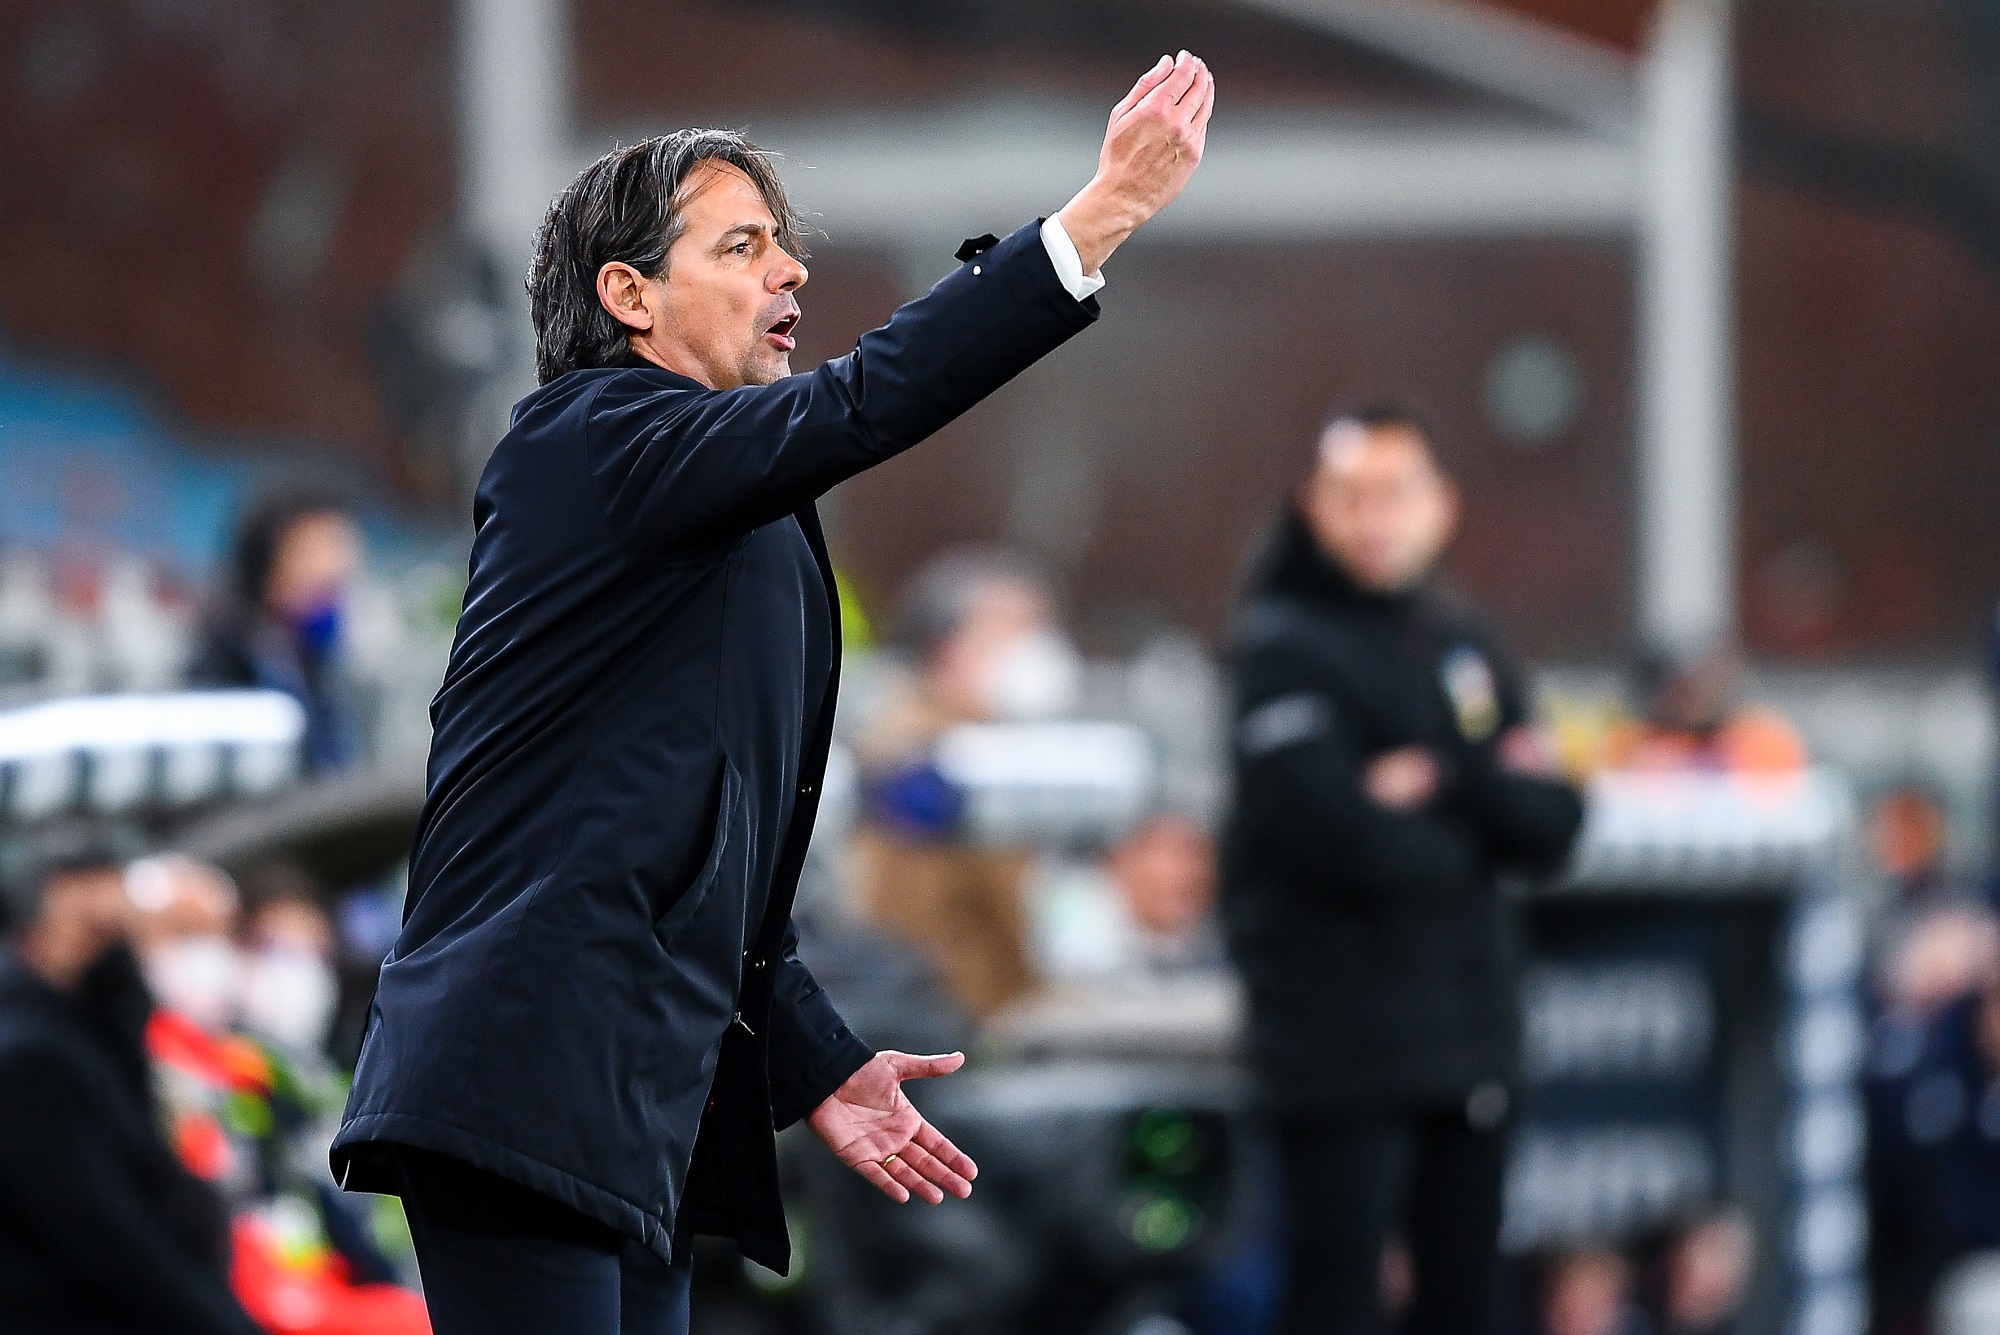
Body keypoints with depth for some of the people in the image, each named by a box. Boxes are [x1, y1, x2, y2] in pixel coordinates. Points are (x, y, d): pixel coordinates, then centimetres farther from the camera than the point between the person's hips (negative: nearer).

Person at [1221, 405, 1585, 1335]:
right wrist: (1469, 836, -4)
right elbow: (1339, 837, -20)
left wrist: (1447, 782, -13)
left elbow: (1550, 828, 6)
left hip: (1466, 1039, 7)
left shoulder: (1466, 654, 15)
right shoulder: (1287, 650, -8)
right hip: (1343, 1040, -7)